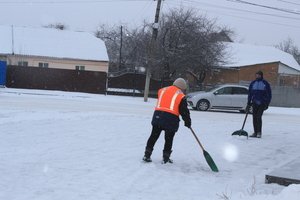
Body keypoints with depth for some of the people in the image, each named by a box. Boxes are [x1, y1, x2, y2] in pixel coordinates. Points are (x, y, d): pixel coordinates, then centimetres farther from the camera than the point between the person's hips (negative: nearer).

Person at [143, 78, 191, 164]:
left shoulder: (162, 90, 16)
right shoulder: (180, 96, 1)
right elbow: (184, 111, 2)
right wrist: (188, 122, 13)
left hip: (158, 116, 4)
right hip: (171, 119, -4)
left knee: (154, 136, 12)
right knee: (169, 139, 8)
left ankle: (147, 155, 11)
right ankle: (165, 158, 13)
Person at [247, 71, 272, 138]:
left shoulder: (265, 83, -3)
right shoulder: (253, 83, 8)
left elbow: (269, 94, 1)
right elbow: (250, 93, 14)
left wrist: (267, 104, -4)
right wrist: (249, 102, 8)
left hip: (262, 103, -4)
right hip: (255, 103, 4)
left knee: (259, 117, -12)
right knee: (254, 117, 4)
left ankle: (259, 132, -5)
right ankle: (255, 132, 11)